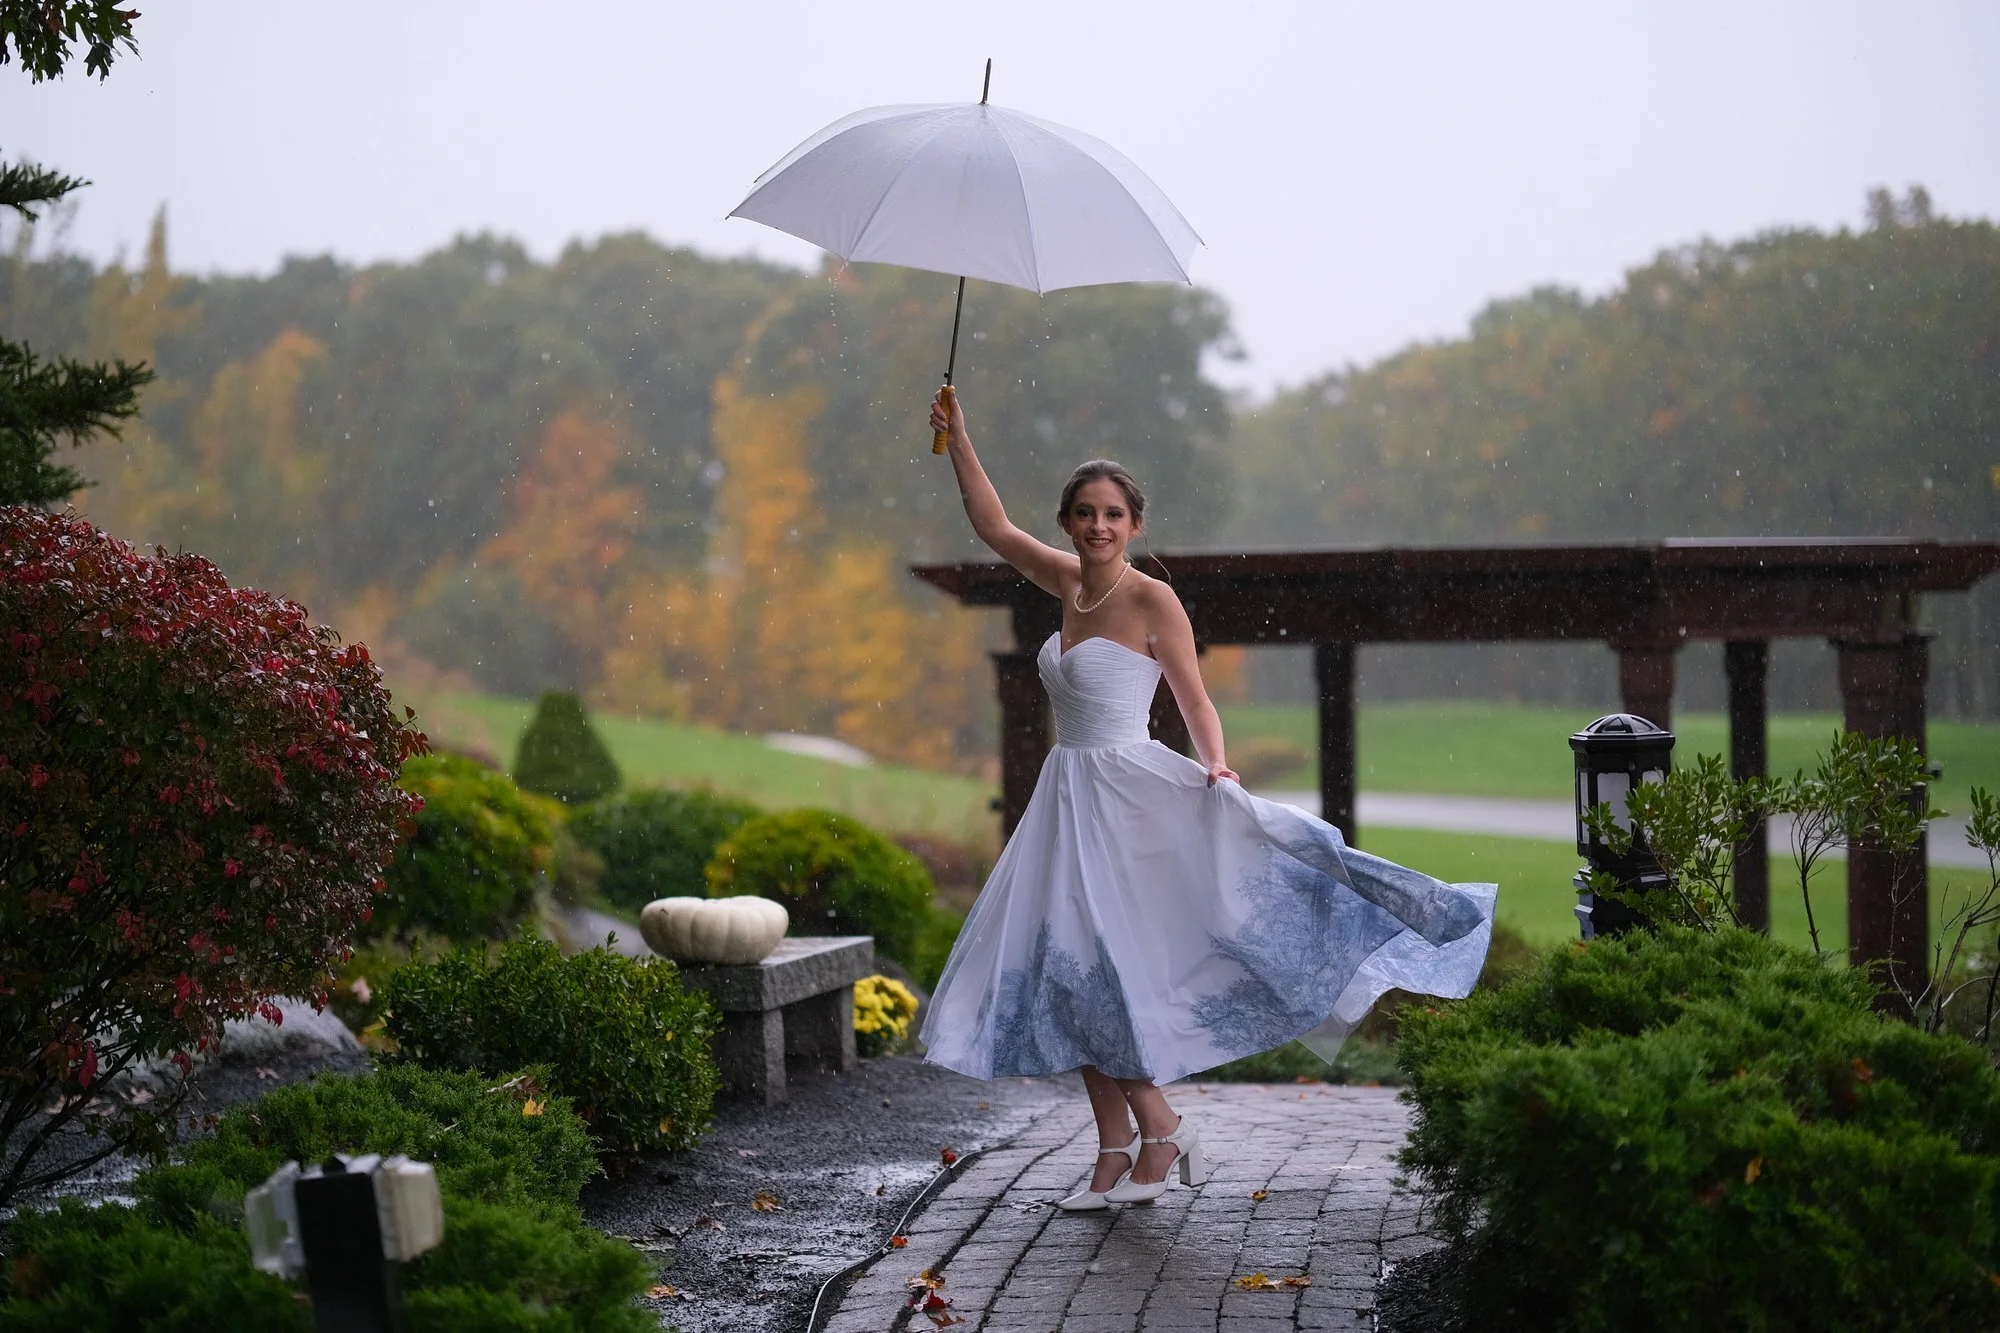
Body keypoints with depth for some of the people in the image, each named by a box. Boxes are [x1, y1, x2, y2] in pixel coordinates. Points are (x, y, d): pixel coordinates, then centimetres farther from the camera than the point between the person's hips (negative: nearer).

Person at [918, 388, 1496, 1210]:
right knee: (1072, 974, 4)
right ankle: (1118, 1154, 8)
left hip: (1130, 793, -7)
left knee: (1092, 965, -12)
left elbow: (1195, 700, -6)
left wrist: (1218, 769, -23)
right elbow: (993, 527, 21)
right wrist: (957, 440, 19)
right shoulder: (1069, 583, 10)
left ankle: (1161, 1132, 1)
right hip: (1068, 797, 7)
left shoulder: (1151, 600, -8)